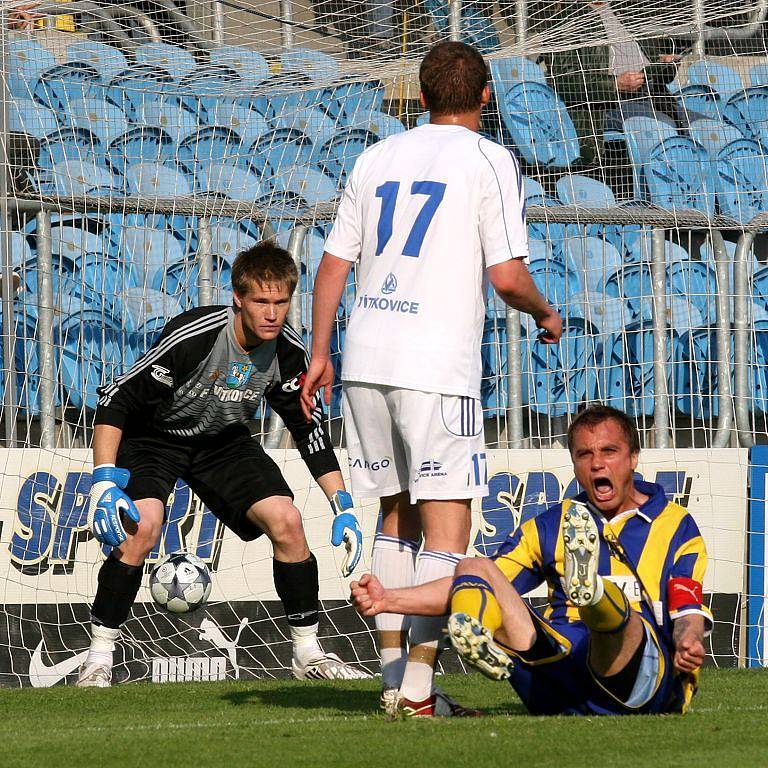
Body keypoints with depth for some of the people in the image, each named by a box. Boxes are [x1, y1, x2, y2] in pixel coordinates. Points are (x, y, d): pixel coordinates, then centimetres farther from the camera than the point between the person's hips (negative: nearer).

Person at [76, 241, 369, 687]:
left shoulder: (288, 351, -15)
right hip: (155, 434, -5)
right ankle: (99, 659, -17)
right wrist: (104, 482, -34)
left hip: (224, 441, 5)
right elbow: (116, 400, -27)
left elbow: (310, 429, -1)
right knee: (141, 527, -28)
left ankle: (309, 653, 4)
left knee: (287, 520, -12)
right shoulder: (192, 336, -32)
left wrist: (342, 505, -6)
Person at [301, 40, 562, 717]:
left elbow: (334, 263, 14)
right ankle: (418, 687, -9)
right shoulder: (489, 161, -2)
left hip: (365, 359, 6)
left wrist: (319, 353, 22)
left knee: (400, 512, 19)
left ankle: (393, 675, 18)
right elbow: (507, 278, -9)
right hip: (438, 367, -6)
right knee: (446, 528, -2)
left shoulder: (377, 158, 14)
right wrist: (545, 315, 11)